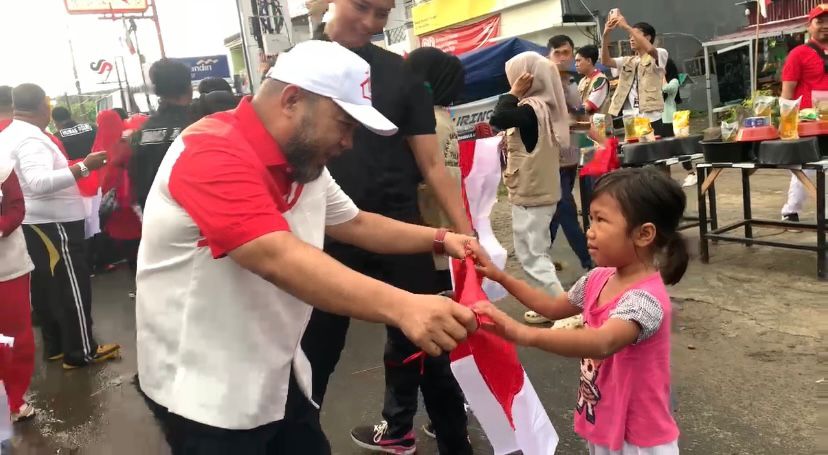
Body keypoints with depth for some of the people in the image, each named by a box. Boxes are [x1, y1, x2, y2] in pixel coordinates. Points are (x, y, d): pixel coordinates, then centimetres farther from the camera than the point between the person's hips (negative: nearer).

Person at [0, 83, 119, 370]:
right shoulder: (31, 139, -20)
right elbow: (39, 182, -35)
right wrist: (84, 167, -38)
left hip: (33, 222, 10)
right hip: (53, 223, -10)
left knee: (44, 286, 15)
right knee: (71, 287, -2)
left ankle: (54, 346, 25)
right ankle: (81, 352, 6)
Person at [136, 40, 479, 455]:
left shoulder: (303, 161, 3)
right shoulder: (214, 153, -25)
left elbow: (355, 223, 15)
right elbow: (278, 258, -38)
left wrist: (440, 239, 4)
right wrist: (401, 306, -46)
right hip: (205, 389, -8)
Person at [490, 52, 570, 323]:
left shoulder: (531, 108, -20)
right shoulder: (545, 106, 8)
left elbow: (497, 119, -30)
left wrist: (513, 94, -18)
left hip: (530, 193, -10)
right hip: (541, 190, 10)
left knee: (530, 254, -2)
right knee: (537, 251, 18)